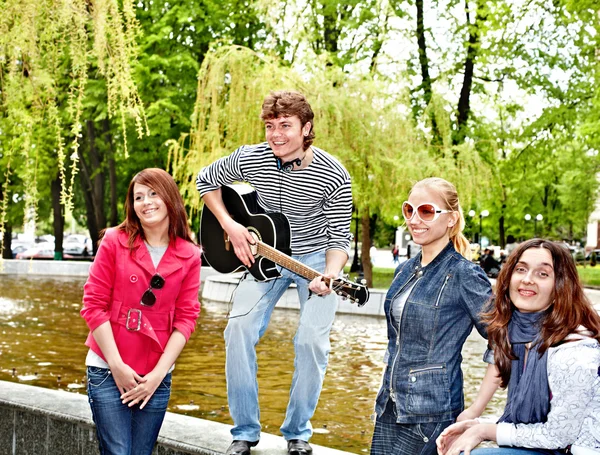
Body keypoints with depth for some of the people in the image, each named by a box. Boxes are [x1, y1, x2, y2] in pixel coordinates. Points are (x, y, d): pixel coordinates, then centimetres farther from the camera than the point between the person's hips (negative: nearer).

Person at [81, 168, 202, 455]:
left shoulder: (189, 256, 2)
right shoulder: (115, 242, -3)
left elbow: (185, 318, 1)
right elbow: (93, 305, -5)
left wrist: (158, 374, -6)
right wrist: (118, 366, -9)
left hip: (156, 376, 2)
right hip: (109, 370, -2)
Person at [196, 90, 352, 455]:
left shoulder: (333, 175, -20)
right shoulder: (250, 159, -14)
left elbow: (340, 237, -14)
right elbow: (206, 180, 5)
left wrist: (329, 276, -34)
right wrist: (229, 225, -8)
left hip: (316, 256, -2)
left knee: (312, 340, -16)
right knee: (239, 329, -15)